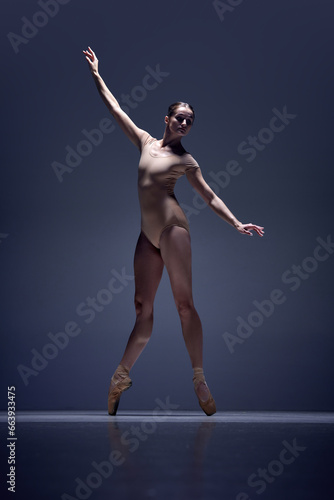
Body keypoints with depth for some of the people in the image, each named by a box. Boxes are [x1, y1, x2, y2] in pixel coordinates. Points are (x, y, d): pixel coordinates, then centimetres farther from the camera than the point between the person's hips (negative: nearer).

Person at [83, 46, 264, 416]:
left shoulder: (185, 160, 7)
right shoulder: (145, 141, 15)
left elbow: (209, 196, 10)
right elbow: (115, 109, 18)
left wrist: (237, 224, 3)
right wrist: (96, 74, 19)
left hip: (171, 226, -3)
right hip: (147, 233, 3)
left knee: (184, 303, -6)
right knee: (143, 306, 4)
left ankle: (199, 379, -3)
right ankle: (122, 375, 13)